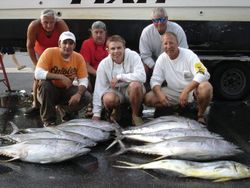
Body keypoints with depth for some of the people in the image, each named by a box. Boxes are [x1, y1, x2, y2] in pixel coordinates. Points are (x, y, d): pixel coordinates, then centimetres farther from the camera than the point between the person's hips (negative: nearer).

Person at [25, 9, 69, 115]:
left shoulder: (61, 25, -37)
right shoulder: (34, 26, -33)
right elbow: (30, 46, -20)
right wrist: (36, 64, -19)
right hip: (41, 52, 1)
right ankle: (35, 105, 9)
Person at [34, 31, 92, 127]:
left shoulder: (78, 58, -11)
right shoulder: (50, 52, -20)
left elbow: (83, 80, -10)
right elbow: (38, 74, -30)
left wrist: (78, 94, -31)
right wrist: (60, 77, -36)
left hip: (66, 90, 3)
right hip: (49, 90, -2)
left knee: (87, 97, -20)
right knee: (44, 84, -35)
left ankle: (64, 109, 11)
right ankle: (48, 121, -16)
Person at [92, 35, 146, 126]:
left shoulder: (133, 56, -16)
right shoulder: (103, 64, -10)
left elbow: (142, 76, -30)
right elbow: (99, 88, -7)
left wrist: (119, 77, -25)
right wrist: (96, 114, -8)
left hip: (132, 90, -1)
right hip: (115, 91, 1)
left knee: (135, 85, -34)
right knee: (108, 99, -32)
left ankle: (135, 115, -9)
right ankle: (115, 111, 6)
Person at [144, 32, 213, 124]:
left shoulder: (189, 55, -15)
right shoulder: (161, 58, -3)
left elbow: (203, 74, -27)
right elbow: (155, 80, -2)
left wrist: (186, 91, -38)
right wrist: (160, 94, -25)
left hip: (192, 90, -4)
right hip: (174, 92, 4)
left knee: (206, 87, -37)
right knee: (148, 99, -14)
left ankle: (200, 115, -9)